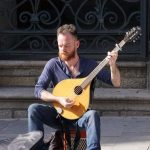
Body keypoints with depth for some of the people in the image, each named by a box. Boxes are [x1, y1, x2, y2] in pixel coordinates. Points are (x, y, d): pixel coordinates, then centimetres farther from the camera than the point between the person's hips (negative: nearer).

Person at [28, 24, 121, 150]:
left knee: (93, 115, -35)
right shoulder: (53, 64, -2)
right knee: (33, 109, -24)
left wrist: (112, 64, -22)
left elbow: (116, 83, -3)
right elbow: (38, 90, -6)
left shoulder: (89, 65, -2)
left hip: (81, 115, -1)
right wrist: (59, 99, -21)